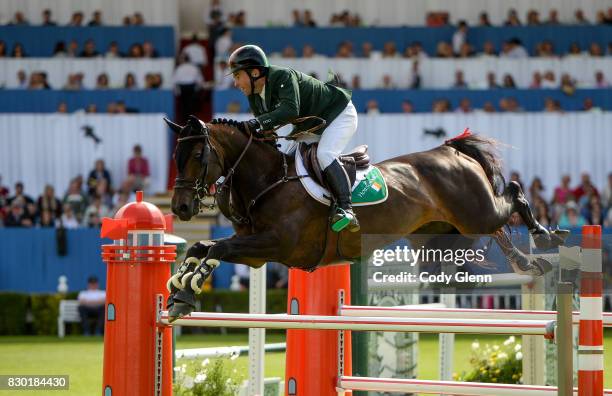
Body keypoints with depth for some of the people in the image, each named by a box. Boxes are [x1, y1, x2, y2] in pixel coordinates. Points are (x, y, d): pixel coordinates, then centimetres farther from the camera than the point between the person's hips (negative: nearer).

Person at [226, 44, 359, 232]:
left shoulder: (283, 77, -31)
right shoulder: (254, 96, -3)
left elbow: (291, 110, -46)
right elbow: (264, 131, 2)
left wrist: (260, 122, -53)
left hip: (339, 114, -10)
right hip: (311, 127, 10)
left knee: (324, 155, -31)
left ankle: (345, 208, -35)